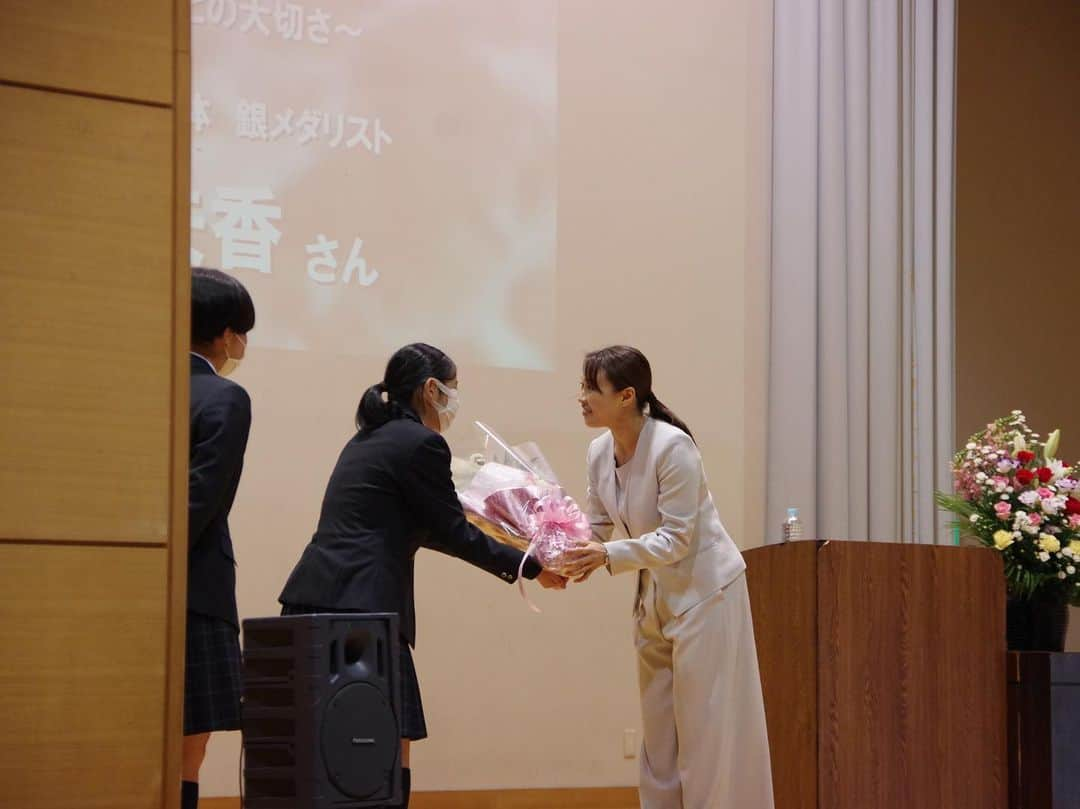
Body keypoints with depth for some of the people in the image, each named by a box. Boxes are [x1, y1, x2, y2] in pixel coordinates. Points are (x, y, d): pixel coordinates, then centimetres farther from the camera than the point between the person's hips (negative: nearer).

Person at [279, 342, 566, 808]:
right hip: (360, 610, -9)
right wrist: (532, 567, 9)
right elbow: (453, 534, -1)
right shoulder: (422, 444, -6)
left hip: (309, 601, 9)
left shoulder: (368, 440, 22)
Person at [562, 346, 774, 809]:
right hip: (654, 597, 8)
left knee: (706, 727, -6)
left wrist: (610, 556, -33)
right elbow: (597, 531, 2)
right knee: (658, 729, 9)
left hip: (703, 591, -8)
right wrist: (564, 559, -17)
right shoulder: (599, 452, -1)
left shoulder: (672, 447, -23)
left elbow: (675, 539, -23)